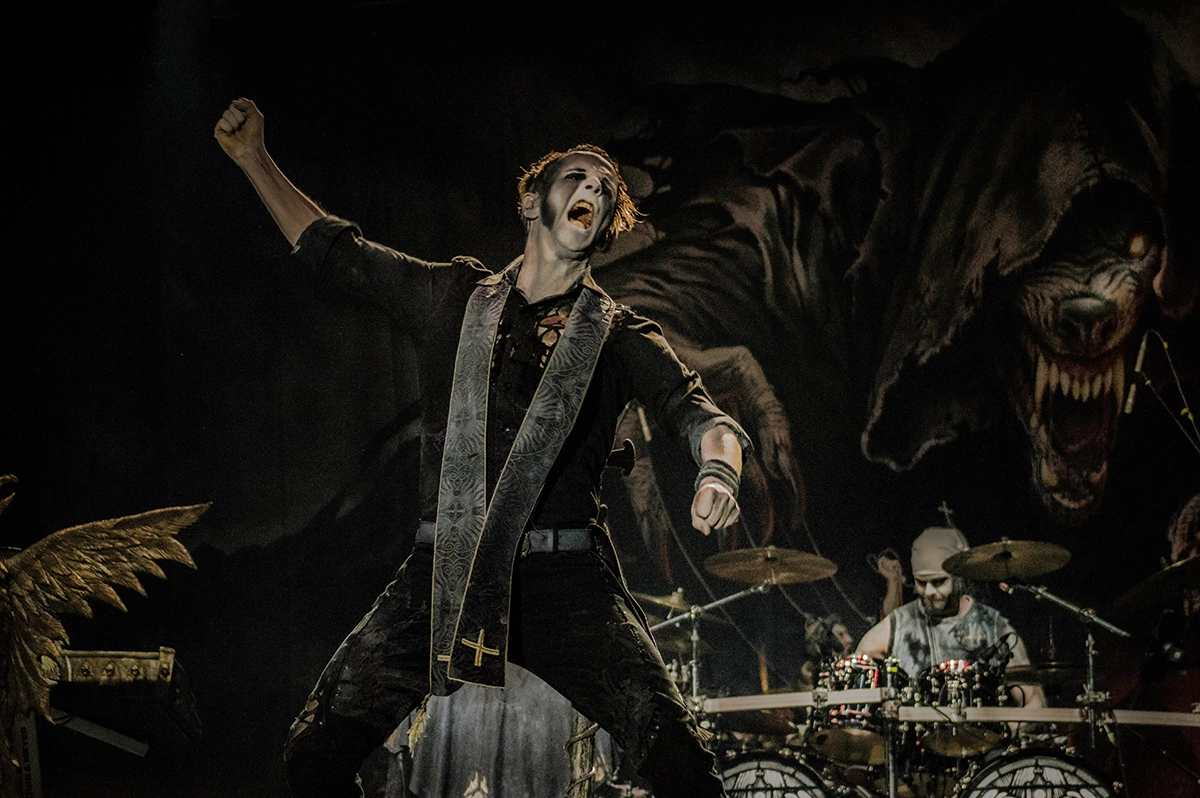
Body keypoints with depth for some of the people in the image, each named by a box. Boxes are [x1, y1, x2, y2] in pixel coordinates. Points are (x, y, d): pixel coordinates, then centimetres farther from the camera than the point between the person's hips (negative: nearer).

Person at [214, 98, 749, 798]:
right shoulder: (453, 298, 16)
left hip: (565, 581, -2)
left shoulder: (619, 335, 10)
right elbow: (333, 249, 23)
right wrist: (253, 159, 18)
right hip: (444, 574, 2)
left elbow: (696, 409, -6)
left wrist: (720, 468, -29)